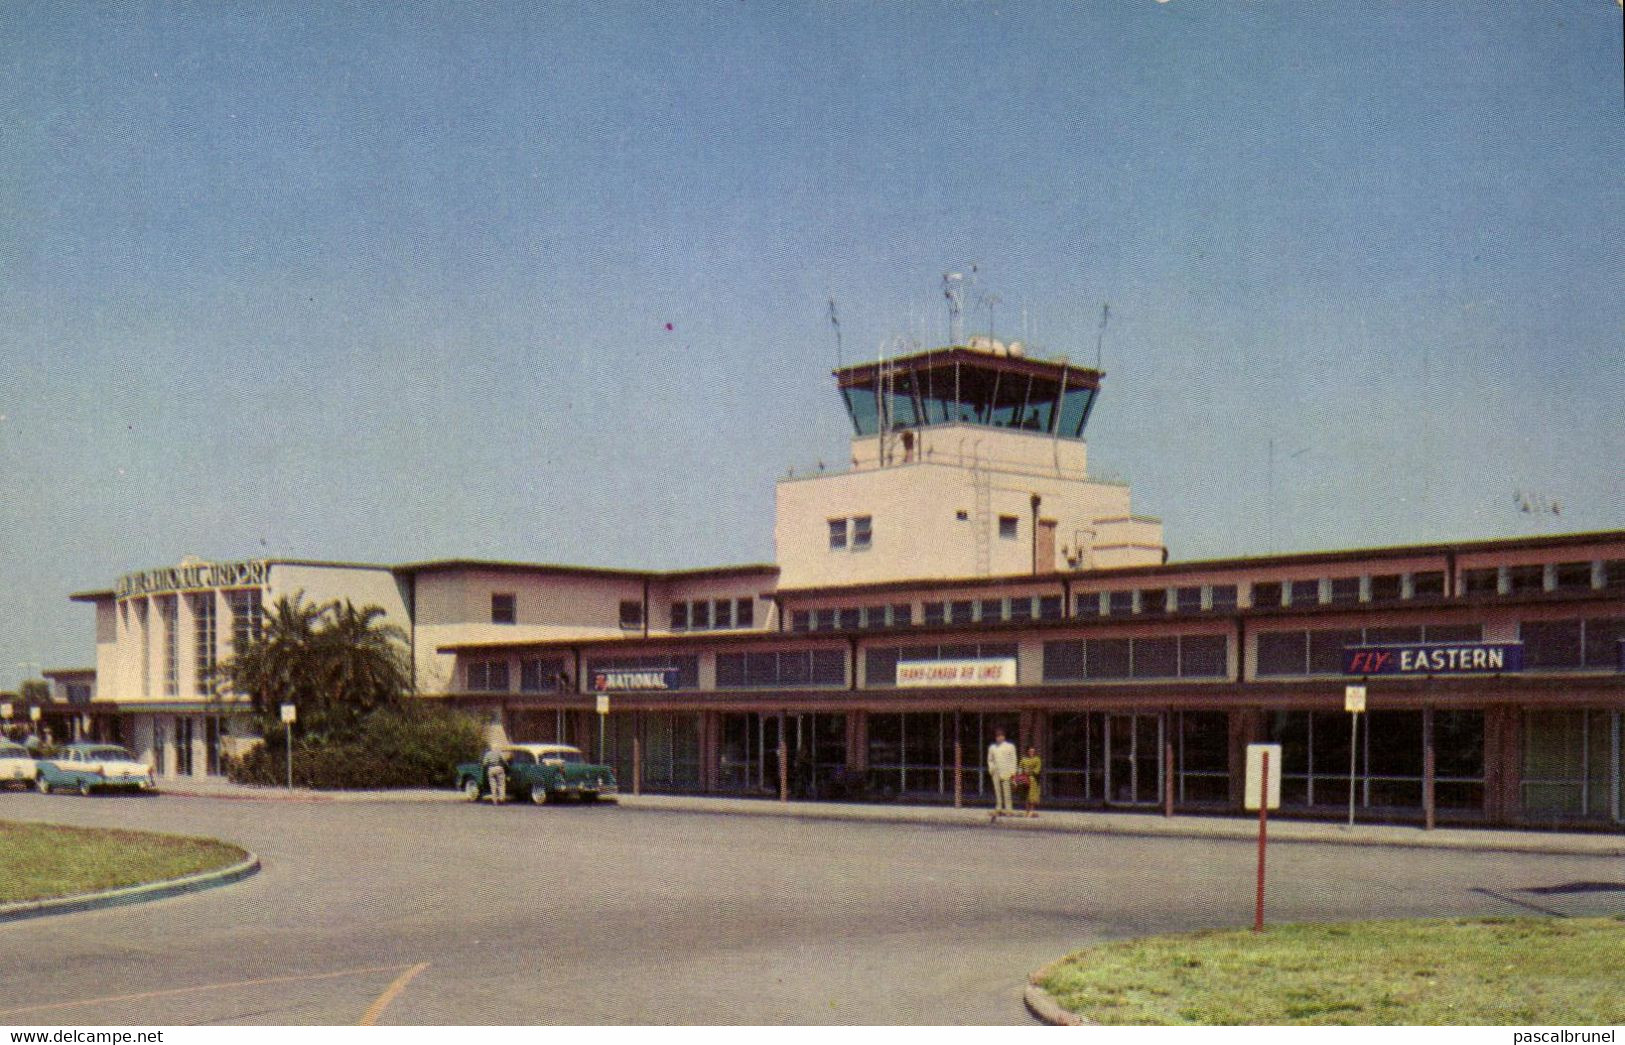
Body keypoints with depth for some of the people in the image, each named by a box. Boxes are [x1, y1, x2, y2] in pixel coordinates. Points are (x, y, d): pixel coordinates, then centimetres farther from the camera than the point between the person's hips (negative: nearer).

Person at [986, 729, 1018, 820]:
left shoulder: (1010, 746, 7)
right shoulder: (992, 747, 17)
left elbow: (1013, 760, 5)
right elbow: (990, 760, 24)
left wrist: (1012, 771, -4)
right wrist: (991, 768, 6)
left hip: (1006, 771, -4)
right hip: (995, 772, 4)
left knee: (1006, 790, -9)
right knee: (997, 790, 2)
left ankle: (1008, 808, -9)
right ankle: (998, 808, 6)